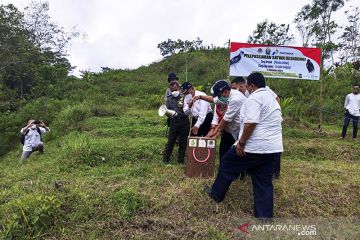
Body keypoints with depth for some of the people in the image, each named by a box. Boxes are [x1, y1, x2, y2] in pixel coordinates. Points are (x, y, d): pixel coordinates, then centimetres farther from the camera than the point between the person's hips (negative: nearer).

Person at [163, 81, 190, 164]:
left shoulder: (184, 97, 3)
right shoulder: (169, 99, 10)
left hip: (184, 121, -1)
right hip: (174, 121, 1)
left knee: (183, 141, 8)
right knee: (170, 141, 2)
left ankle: (181, 160, 21)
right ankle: (166, 159, 15)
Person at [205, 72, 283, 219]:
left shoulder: (254, 98, -13)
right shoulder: (271, 98, 19)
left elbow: (250, 123, -24)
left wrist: (241, 143, -17)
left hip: (254, 147, -8)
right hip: (272, 148, 9)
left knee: (227, 165, 13)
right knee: (264, 182, 13)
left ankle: (216, 194, 30)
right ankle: (265, 216, 18)